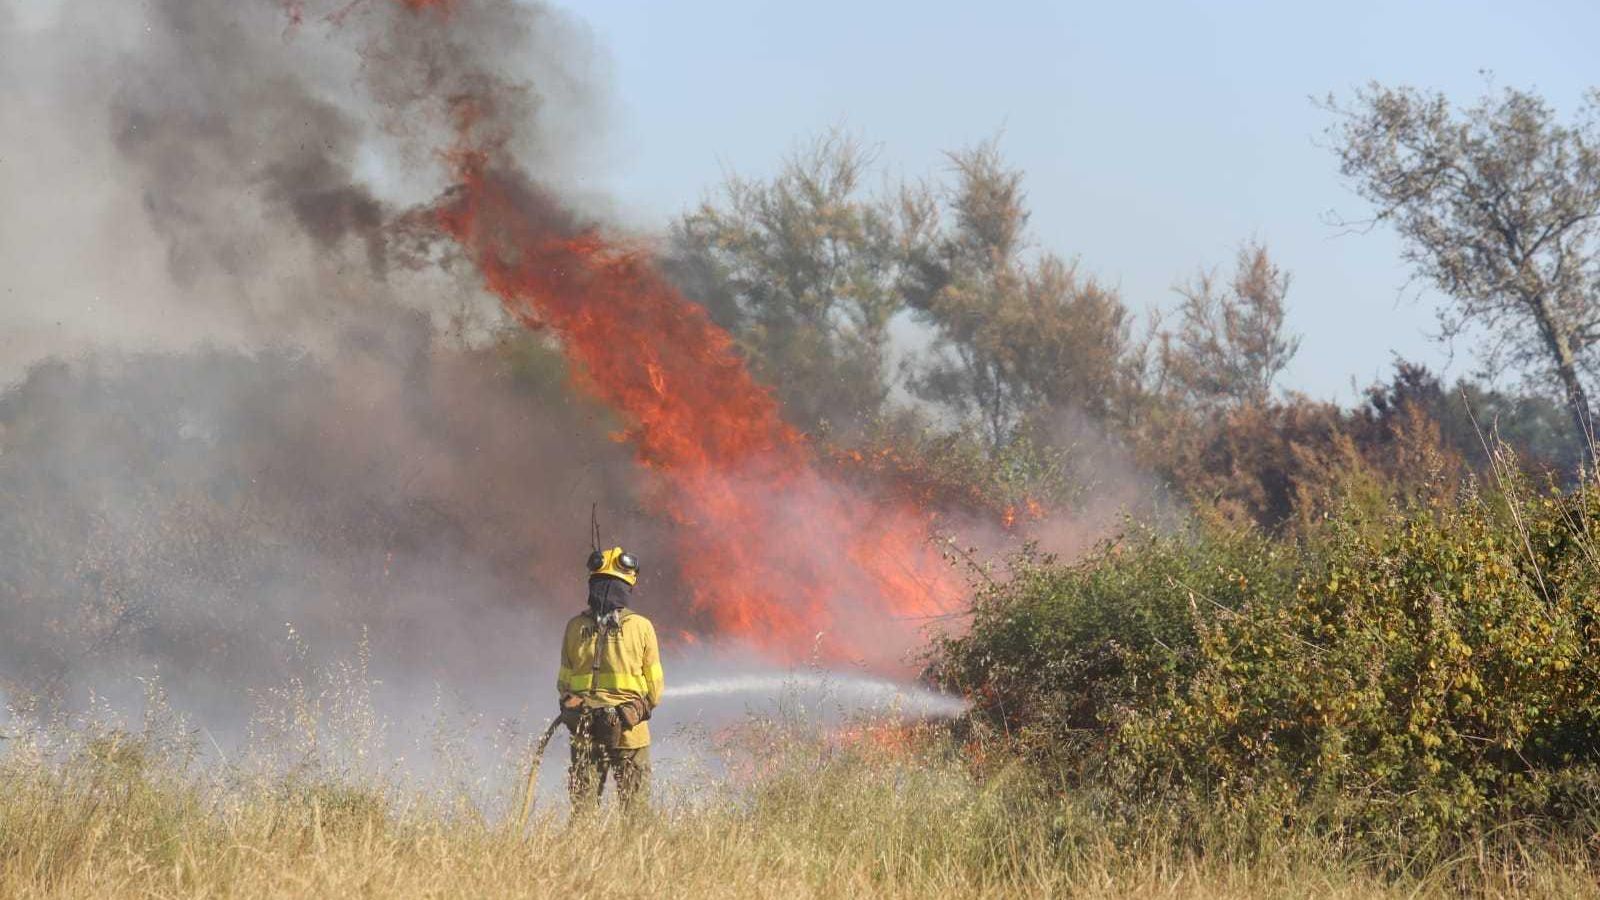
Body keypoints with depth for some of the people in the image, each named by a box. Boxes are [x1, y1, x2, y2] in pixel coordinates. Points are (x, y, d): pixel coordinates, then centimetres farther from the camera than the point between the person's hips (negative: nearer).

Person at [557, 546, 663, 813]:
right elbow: (655, 686, 0)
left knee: (583, 807, 7)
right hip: (629, 731, -2)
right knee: (636, 808, 4)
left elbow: (563, 683, 5)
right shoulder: (641, 626, -6)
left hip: (584, 731, 2)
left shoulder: (575, 627, -1)